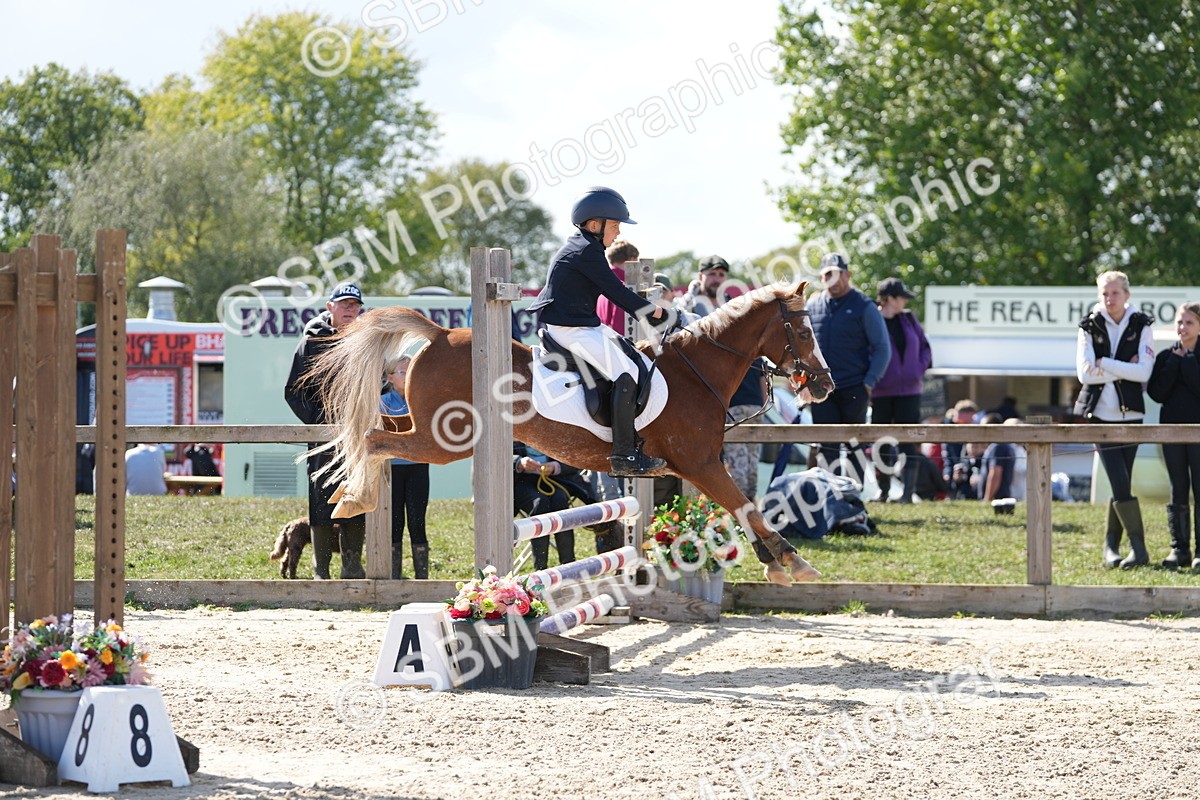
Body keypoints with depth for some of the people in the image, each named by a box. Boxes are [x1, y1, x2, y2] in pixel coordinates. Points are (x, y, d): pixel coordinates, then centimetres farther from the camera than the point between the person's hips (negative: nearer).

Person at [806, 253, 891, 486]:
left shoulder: (864, 307, -3)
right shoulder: (813, 306, 9)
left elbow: (882, 348, -3)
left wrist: (869, 382, -12)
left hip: (854, 389, -3)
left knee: (854, 444, 2)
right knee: (827, 447, 0)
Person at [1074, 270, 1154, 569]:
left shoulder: (1141, 326, 2)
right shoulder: (1089, 327, 2)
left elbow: (1143, 372, -10)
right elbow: (1085, 373, -8)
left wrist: (1105, 364, -13)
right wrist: (1123, 370, -11)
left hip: (1130, 413, 1)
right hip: (1100, 413, -1)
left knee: (1121, 484, 2)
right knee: (1120, 483, -11)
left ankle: (1112, 545, 13)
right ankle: (1138, 546, -6)